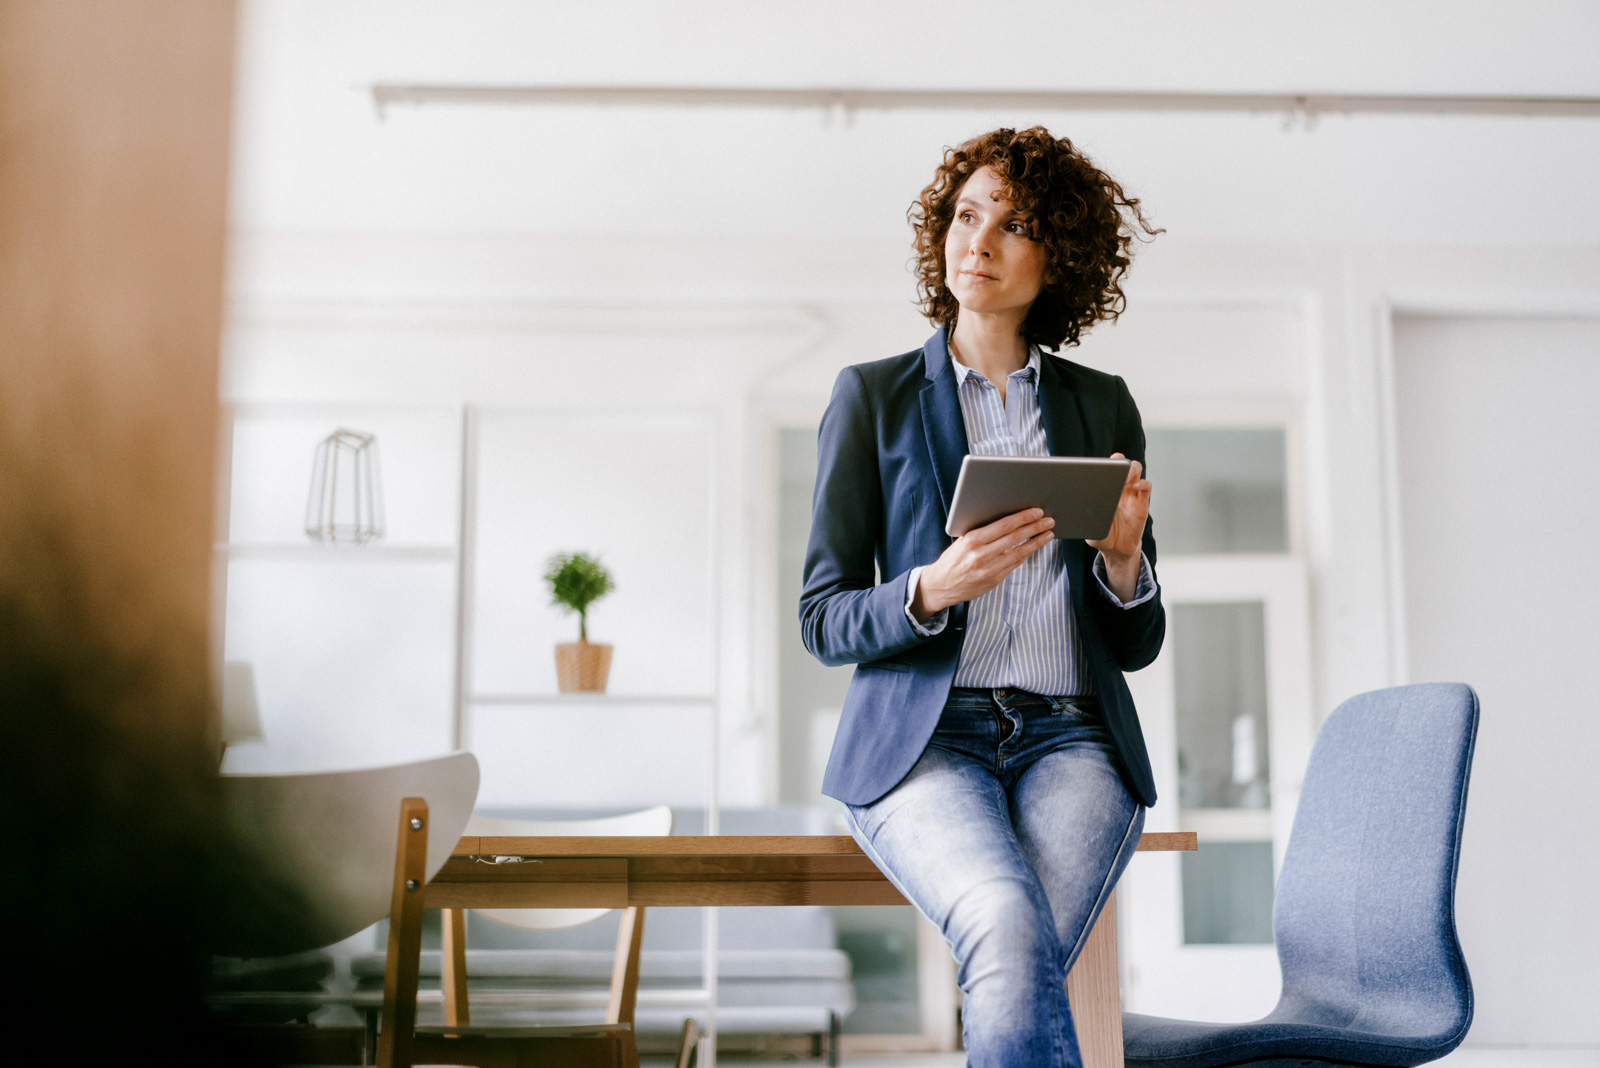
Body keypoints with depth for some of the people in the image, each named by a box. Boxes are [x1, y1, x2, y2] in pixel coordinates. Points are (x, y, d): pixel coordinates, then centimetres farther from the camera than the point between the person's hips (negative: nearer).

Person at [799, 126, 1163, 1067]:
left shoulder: (1103, 406, 15)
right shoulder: (873, 397, 8)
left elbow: (1138, 644, 15)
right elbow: (823, 620, 4)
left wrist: (1124, 559, -7)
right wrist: (932, 591, -15)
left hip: (1071, 739, 2)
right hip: (923, 740, -1)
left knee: (1009, 978, -28)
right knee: (1010, 932, -33)